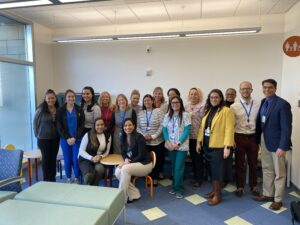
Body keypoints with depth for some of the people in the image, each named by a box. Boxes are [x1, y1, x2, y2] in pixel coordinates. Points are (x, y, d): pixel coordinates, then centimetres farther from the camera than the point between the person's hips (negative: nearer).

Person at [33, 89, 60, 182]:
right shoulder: (41, 109, -11)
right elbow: (35, 122, -2)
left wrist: (60, 134, -1)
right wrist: (37, 135, 0)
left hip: (55, 138, 3)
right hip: (43, 138, -3)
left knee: (53, 158, 12)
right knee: (46, 158, 7)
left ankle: (53, 178, 25)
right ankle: (46, 179, 20)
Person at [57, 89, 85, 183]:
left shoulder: (79, 110, 1)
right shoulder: (60, 110, 1)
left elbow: (82, 126, -2)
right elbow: (59, 126, -1)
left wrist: (74, 138, -11)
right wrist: (67, 138, -10)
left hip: (77, 139, 0)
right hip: (65, 139, 1)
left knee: (76, 159, 1)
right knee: (67, 160, 7)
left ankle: (77, 178, 19)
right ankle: (68, 178, 24)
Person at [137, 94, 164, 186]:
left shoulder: (158, 111, -2)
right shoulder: (140, 113, 6)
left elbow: (162, 126, -7)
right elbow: (137, 127, 5)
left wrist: (154, 136, -14)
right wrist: (143, 135, -11)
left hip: (157, 141, -2)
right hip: (144, 142, 2)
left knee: (157, 160, 6)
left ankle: (155, 178, 23)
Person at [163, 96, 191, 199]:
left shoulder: (185, 115, -5)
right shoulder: (167, 116, 7)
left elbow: (187, 131, -9)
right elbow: (164, 130, 6)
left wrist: (178, 143, -15)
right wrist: (168, 142, -9)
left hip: (181, 146, -3)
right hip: (170, 146, 4)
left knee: (179, 168, -4)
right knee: (174, 167, 10)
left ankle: (178, 189, 10)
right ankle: (175, 186, 24)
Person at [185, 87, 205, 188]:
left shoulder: (202, 107, -8)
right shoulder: (186, 106, 9)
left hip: (198, 136, -5)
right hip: (189, 135, 6)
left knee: (198, 157, 2)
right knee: (192, 157, 14)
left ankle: (199, 178, 17)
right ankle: (195, 176, 29)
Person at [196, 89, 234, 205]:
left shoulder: (227, 111, -9)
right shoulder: (207, 111, 13)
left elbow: (229, 130, -15)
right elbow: (202, 127, 12)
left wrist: (227, 147, -20)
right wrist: (199, 142, 8)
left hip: (218, 146, -7)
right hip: (206, 145, 7)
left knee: (217, 169, 2)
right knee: (211, 169, 15)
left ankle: (218, 194, 16)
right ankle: (214, 190, 30)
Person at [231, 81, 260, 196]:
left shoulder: (258, 105, 0)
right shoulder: (234, 106, -3)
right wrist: (231, 140, -7)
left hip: (253, 137, 1)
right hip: (239, 137, -1)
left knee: (253, 164, 14)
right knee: (239, 164, 10)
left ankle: (253, 186, 31)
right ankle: (240, 187, 25)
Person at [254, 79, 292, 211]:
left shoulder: (283, 104, -17)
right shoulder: (263, 102, 4)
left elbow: (286, 127, -19)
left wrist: (282, 146, -21)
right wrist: (258, 139, 3)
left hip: (277, 142, -6)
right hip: (264, 141, 7)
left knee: (279, 173, 8)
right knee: (266, 169, 17)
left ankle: (278, 199, 22)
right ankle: (268, 194, 32)